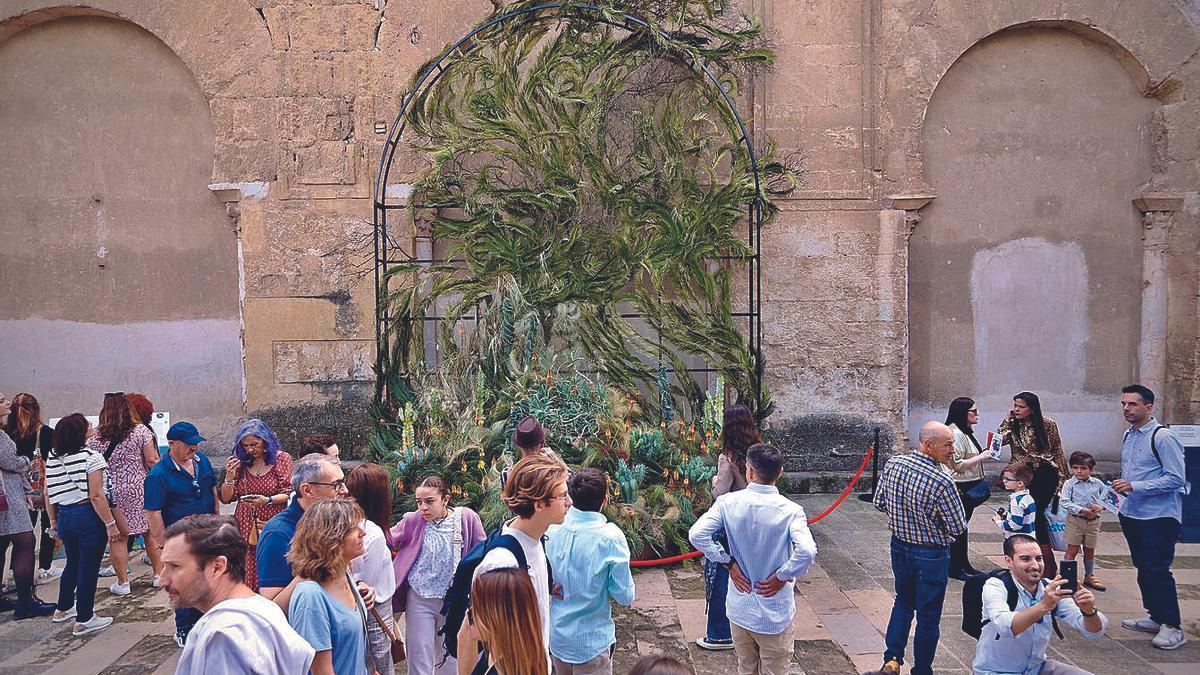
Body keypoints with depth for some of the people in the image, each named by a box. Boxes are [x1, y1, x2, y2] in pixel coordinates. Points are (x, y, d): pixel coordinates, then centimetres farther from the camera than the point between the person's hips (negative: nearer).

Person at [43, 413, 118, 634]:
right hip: (88, 517, -7)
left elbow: (48, 494, 10)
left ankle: (63, 609, 40)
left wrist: (53, 521, 22)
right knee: (88, 567, 3)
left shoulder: (52, 459, 5)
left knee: (73, 563, 25)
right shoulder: (91, 457, -16)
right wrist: (111, 524, -14)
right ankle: (83, 620, 10)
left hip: (64, 516, 7)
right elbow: (96, 496, -19)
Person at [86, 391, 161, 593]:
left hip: (112, 493, 0)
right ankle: (159, 573, 22)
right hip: (140, 489, 0)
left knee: (118, 538, 6)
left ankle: (122, 582, 12)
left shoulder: (95, 439, -2)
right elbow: (152, 460, -8)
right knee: (151, 532, 13)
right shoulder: (141, 431, -6)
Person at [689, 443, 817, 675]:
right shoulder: (790, 510, -17)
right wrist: (782, 576, -14)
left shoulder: (728, 502, -10)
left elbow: (696, 535, -17)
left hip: (739, 609, 3)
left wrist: (729, 563, -6)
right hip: (775, 614, -2)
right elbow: (807, 551, -31)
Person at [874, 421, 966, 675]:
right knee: (928, 615, 11)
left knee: (904, 601, 25)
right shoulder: (942, 482, -27)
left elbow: (879, 503, 2)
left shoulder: (893, 464, -10)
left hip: (899, 545, 6)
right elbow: (958, 527, -19)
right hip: (931, 554, -5)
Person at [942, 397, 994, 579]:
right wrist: (981, 457, -19)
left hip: (969, 487, 10)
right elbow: (957, 464, -24)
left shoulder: (967, 432, 12)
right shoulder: (956, 434, -20)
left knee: (963, 525, 17)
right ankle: (954, 568, 4)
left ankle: (964, 563, 27)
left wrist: (983, 454, 12)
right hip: (960, 487, -10)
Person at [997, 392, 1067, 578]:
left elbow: (1057, 451, 0)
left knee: (1036, 513, -10)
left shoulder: (1048, 425, -5)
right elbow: (1000, 440, -12)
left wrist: (1062, 477, -2)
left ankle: (1049, 563, 2)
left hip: (1046, 474, -4)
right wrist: (1008, 419, -8)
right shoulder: (1013, 426, 4)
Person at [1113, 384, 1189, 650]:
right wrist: (1122, 485, 4)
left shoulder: (1162, 437, -17)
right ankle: (1154, 617, 28)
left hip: (1159, 516, -8)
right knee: (1143, 568, 16)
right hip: (1132, 513, 9)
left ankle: (1172, 627, 2)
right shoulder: (1129, 436, 10)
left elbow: (1176, 478, -21)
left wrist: (1135, 486, -23)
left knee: (1158, 570, -8)